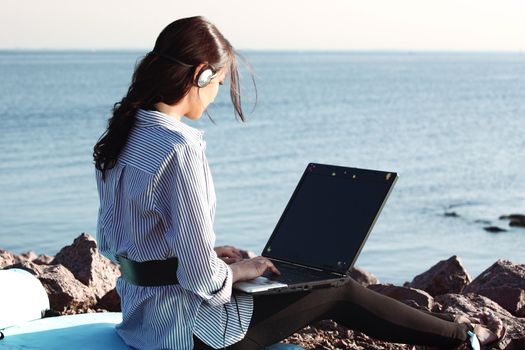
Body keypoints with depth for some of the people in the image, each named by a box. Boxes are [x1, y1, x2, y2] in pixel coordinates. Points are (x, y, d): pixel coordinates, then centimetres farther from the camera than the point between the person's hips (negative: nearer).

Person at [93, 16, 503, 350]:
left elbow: (108, 242, 13)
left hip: (139, 314, 9)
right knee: (344, 295, 8)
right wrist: (236, 270, -4)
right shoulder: (179, 149, -26)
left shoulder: (122, 136, 3)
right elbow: (201, 276, -27)